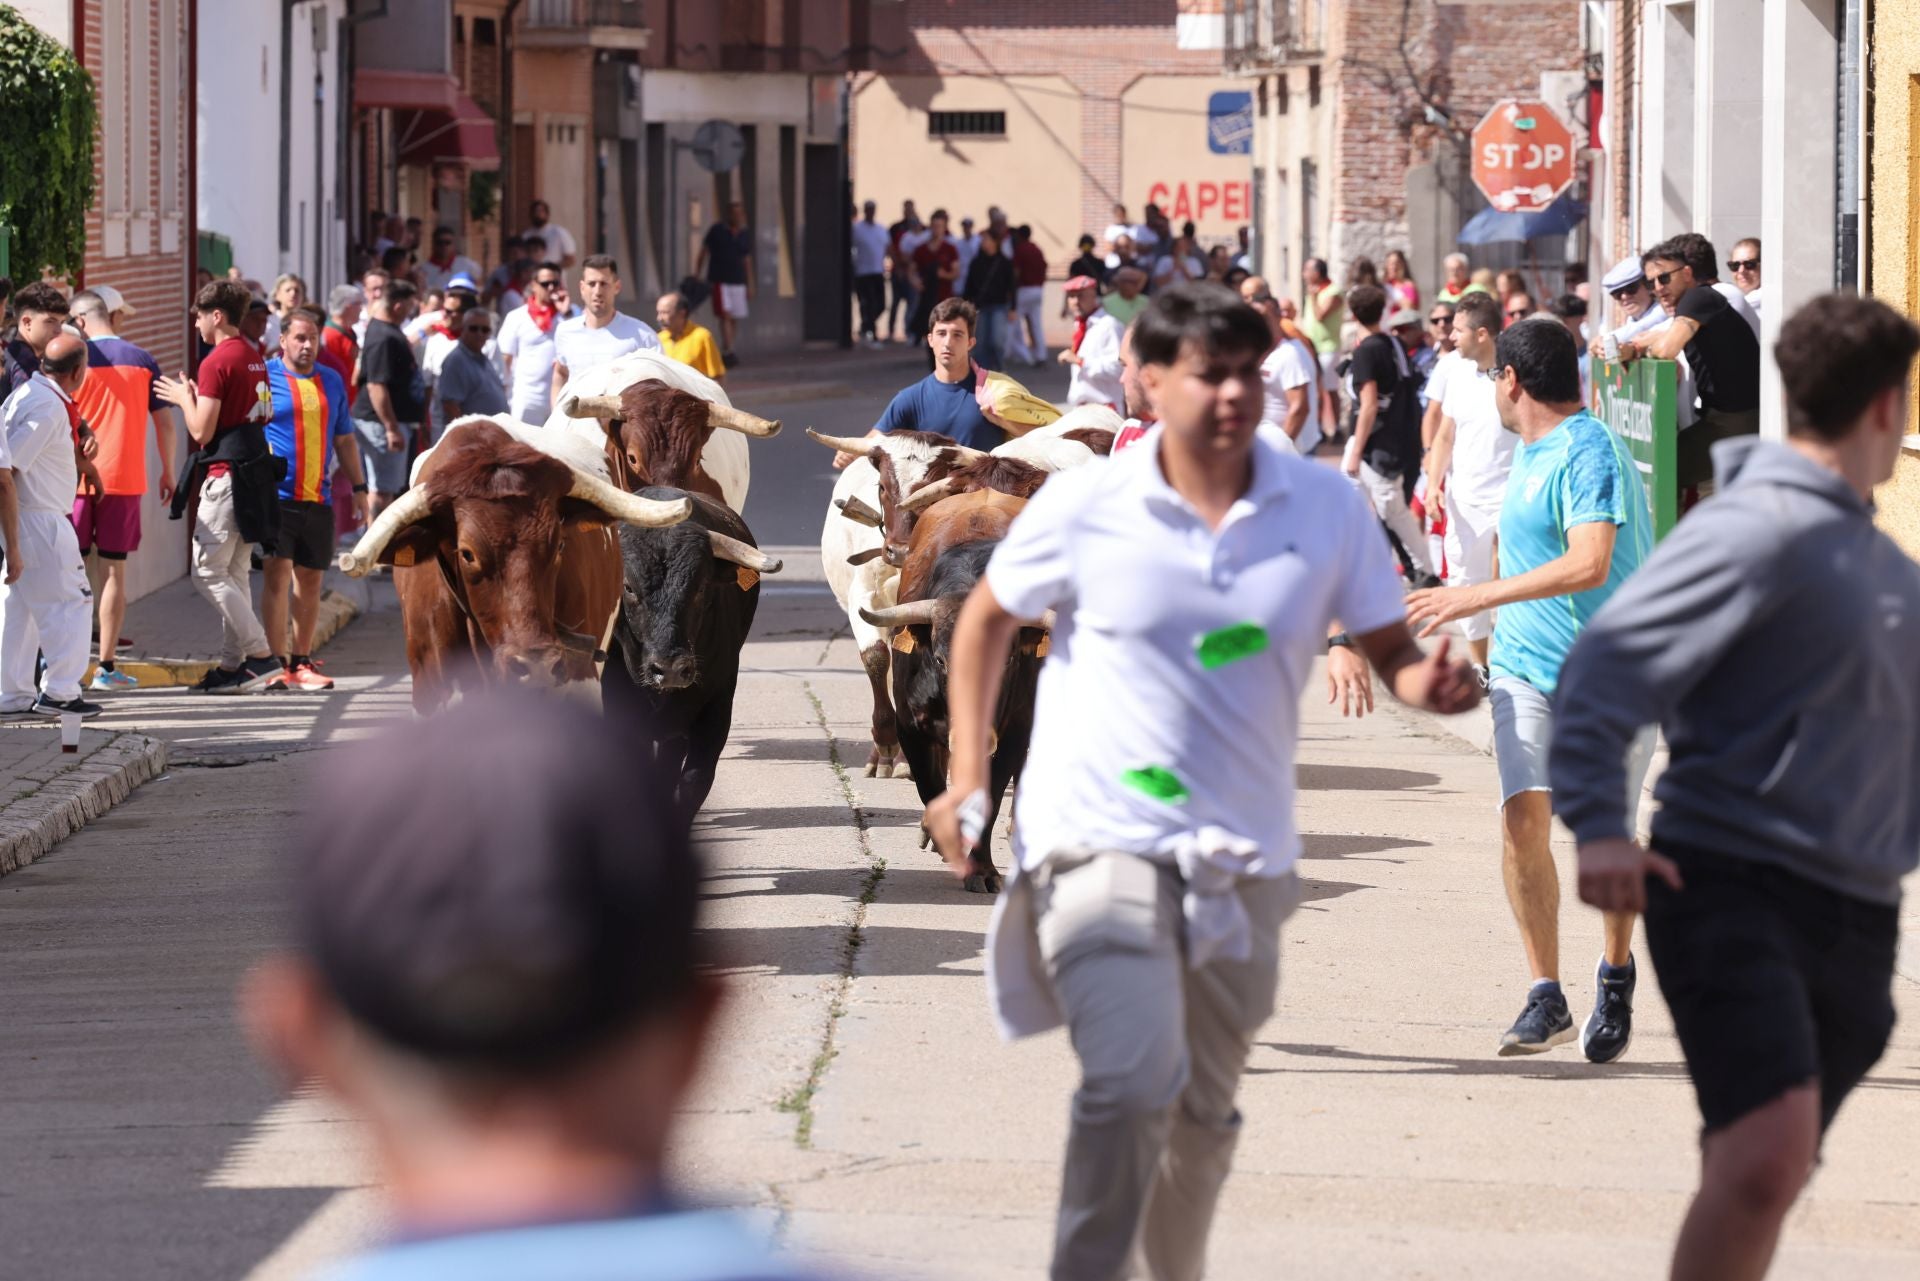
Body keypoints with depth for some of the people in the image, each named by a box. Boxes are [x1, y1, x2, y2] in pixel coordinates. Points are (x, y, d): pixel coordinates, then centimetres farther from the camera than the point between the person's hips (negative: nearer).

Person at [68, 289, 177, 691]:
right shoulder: (142, 361, 3)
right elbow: (164, 421, 5)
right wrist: (168, 472, 17)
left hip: (76, 477, -2)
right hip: (125, 479, 2)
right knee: (114, 571, 6)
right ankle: (106, 668, 5)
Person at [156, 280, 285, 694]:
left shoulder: (216, 363, -14)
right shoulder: (254, 358, 13)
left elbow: (201, 431, -16)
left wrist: (184, 398, 2)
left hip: (225, 476, -9)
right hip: (254, 470, 9)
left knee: (209, 573, -6)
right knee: (235, 574, 12)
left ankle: (261, 654, -12)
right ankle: (232, 665, 13)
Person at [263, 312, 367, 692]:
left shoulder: (331, 382, 15)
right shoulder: (264, 376, 0)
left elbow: (344, 438, 22)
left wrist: (359, 488, 18)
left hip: (318, 499, 5)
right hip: (276, 494, -5)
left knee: (310, 579, 8)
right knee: (277, 573, -10)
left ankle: (301, 662, 17)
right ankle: (278, 664, -8)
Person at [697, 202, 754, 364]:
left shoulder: (746, 235, 9)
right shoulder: (717, 230, 0)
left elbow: (747, 260, 15)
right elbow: (703, 253, 5)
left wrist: (750, 286, 13)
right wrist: (696, 276, 1)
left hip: (738, 282, 4)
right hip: (719, 281, -4)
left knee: (735, 319, 3)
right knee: (725, 315, -15)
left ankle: (725, 353, 12)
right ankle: (728, 352, -22)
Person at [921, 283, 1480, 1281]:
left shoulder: (1325, 509, -1)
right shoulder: (1084, 507, -6)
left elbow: (1392, 652, 6)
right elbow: (988, 618, 10)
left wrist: (1432, 683, -19)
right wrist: (967, 775, 4)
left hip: (1243, 853, 4)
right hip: (1101, 840, -4)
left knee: (1204, 1110, 17)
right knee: (1132, 1080, -22)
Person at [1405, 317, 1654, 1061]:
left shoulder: (1589, 453, -16)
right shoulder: (1529, 452, 13)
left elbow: (1589, 565, -28)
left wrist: (1478, 597, -31)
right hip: (1526, 666, 6)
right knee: (1523, 816, -13)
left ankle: (1616, 973, 28)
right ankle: (1546, 999, -10)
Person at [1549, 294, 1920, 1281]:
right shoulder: (1757, 531, -10)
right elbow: (1612, 658, -17)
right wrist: (1598, 821, -28)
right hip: (1732, 889, -9)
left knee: (1759, 1178, 10)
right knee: (1768, 1152, -24)